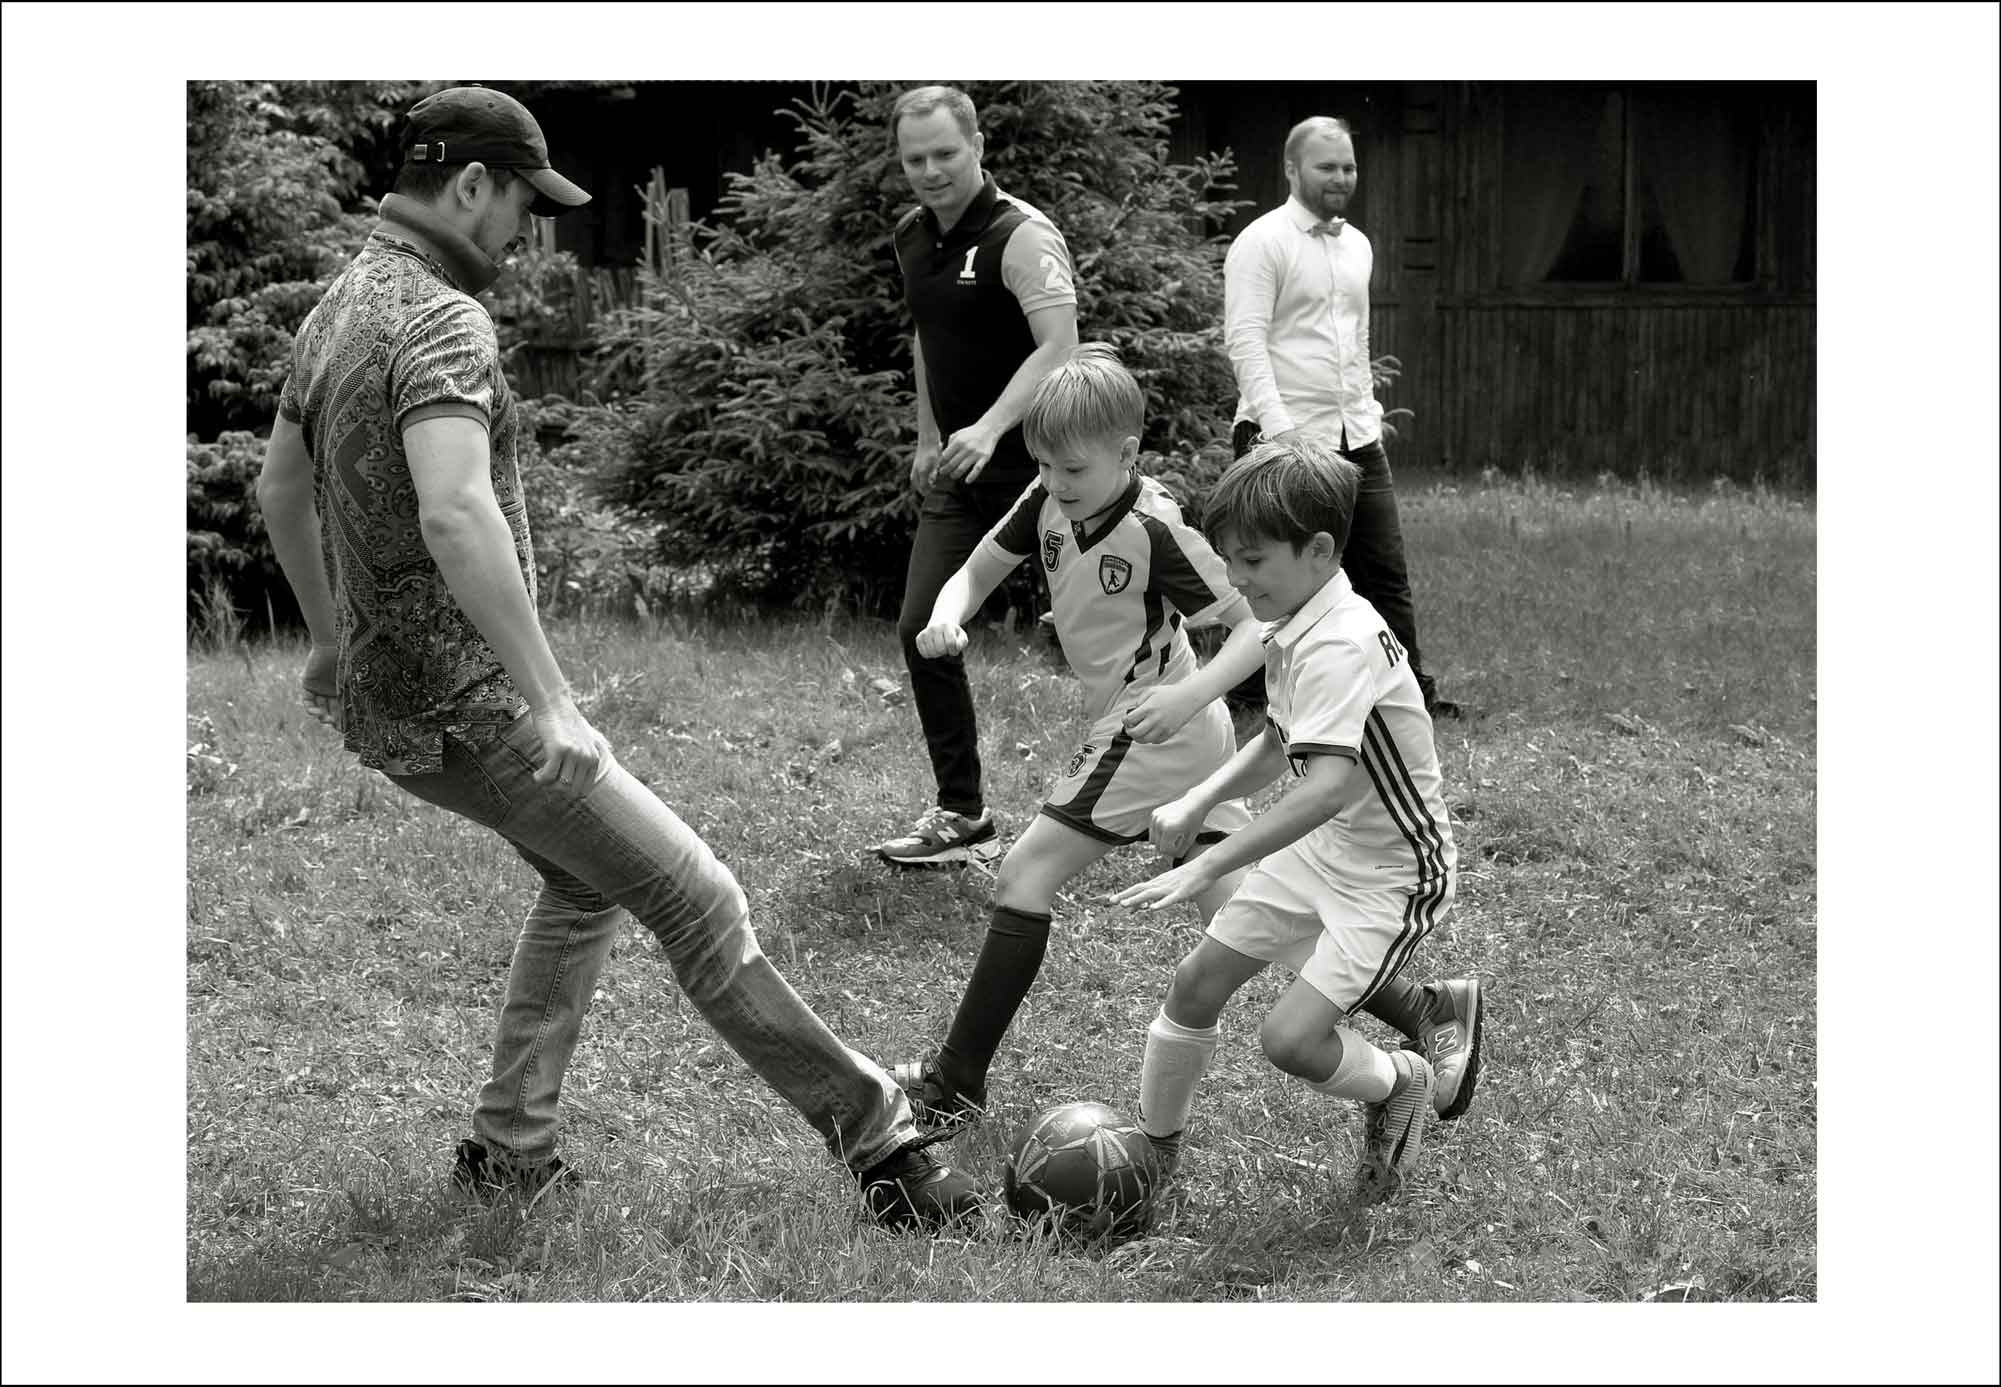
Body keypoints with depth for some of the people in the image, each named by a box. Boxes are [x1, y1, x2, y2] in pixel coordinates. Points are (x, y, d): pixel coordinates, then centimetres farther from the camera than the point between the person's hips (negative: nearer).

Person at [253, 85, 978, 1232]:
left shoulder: (341, 306, 12)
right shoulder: (441, 322, -20)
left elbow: (281, 486, 26)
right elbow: (457, 516, -37)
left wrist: (332, 638, 37)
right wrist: (548, 702, -35)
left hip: (384, 694, 10)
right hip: (465, 705, -10)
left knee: (590, 878, 25)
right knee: (695, 900, -5)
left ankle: (510, 1151, 26)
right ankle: (881, 1144, 0)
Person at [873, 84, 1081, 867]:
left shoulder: (1022, 236, -16)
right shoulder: (911, 238, 9)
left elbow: (1059, 347, -28)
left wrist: (988, 429, -39)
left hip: (1040, 468, -7)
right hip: (960, 476, 8)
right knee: (923, 631, 1)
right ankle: (961, 817, 10)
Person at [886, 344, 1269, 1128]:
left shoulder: (1154, 531, -21)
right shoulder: (1049, 502, 0)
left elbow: (1258, 626, -19)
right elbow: (977, 572, 9)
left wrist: (1191, 693, -35)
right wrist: (945, 620, -13)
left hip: (1152, 729, -9)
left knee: (1025, 875, -7)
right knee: (1229, 904, 11)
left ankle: (955, 1085, -3)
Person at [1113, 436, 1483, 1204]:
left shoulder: (1340, 645, -30)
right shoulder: (1295, 629, 1)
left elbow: (1327, 786, -42)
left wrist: (1207, 867, -42)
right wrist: (1197, 802, 3)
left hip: (1392, 871, -9)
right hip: (1320, 846, 9)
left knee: (1292, 1038, -17)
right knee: (1196, 981, 7)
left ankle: (1405, 1084, 14)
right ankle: (1153, 1147, 25)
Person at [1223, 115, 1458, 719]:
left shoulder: (1356, 244, 17)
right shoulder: (1261, 243, -6)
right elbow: (1246, 343, -14)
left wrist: (1368, 413, 17)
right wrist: (1279, 429, -23)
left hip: (1356, 439, 7)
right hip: (1285, 440, -7)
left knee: (1384, 572, 6)